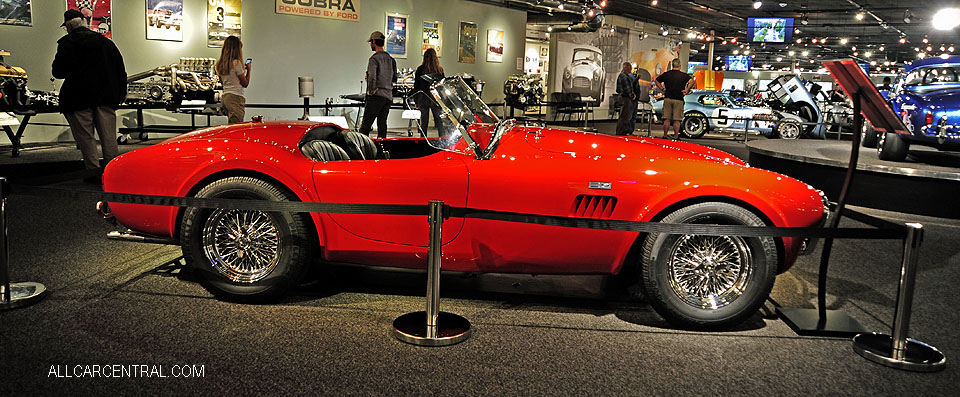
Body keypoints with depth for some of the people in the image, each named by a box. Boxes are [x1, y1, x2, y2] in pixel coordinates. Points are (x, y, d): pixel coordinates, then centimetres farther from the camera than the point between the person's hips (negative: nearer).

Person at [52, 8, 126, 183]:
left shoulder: (66, 43, -4)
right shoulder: (104, 41, 10)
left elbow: (58, 72, -8)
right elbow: (120, 69, 10)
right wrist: (121, 92, 15)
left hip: (79, 97, -4)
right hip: (106, 95, 4)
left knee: (85, 136, 2)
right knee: (108, 136, 6)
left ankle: (94, 171, 1)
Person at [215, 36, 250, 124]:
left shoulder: (219, 64, 11)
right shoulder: (236, 63, -11)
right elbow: (245, 83, -6)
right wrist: (248, 69, 7)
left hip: (224, 96, 8)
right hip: (236, 97, -8)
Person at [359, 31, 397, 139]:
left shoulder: (374, 58, -10)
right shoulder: (390, 59, 14)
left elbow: (372, 78, -19)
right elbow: (394, 78, 18)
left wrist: (371, 91, -9)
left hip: (377, 96, -7)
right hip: (389, 96, 7)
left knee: (365, 124, -7)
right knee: (382, 124, 10)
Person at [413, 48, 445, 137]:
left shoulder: (420, 69, -3)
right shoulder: (440, 70, -2)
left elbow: (416, 86, 1)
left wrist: (416, 100, 9)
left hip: (423, 99, 0)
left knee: (424, 122, 6)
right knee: (439, 121, 6)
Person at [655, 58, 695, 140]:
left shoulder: (666, 74, 5)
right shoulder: (684, 75, -3)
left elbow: (657, 80, 15)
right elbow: (692, 81, -17)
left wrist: (662, 89, 15)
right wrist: (687, 90, -7)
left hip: (667, 99, 2)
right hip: (678, 100, -2)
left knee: (667, 119, 7)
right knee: (677, 120, 1)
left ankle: (665, 136, 9)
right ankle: (676, 137, 2)